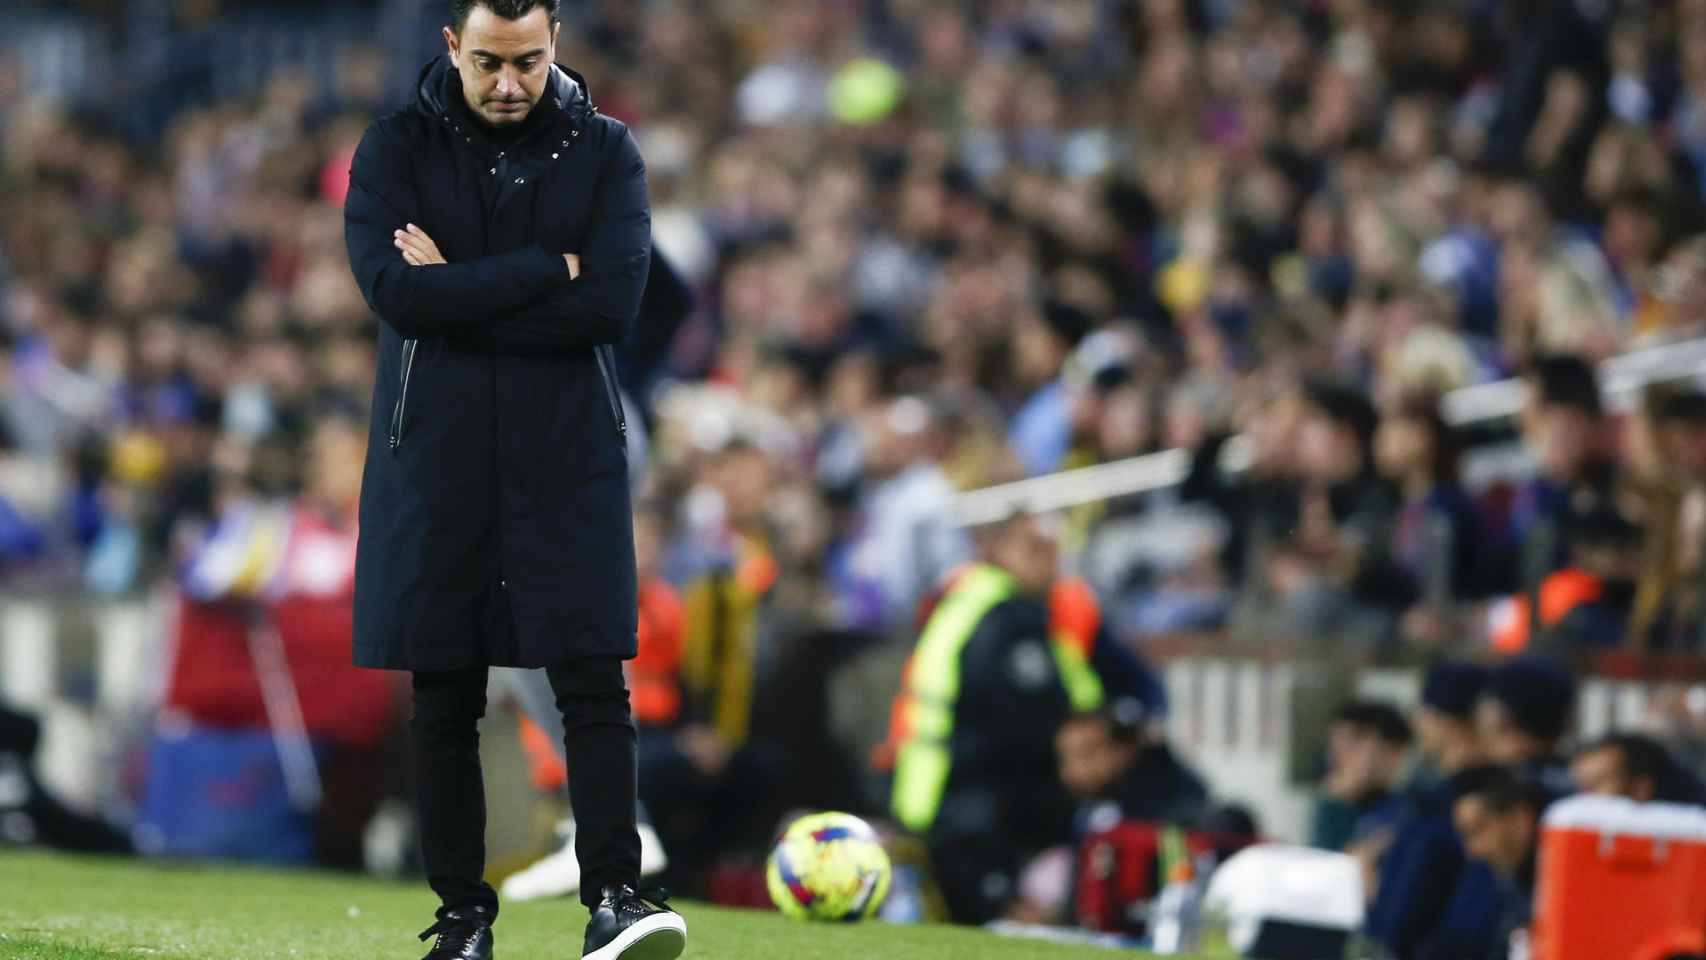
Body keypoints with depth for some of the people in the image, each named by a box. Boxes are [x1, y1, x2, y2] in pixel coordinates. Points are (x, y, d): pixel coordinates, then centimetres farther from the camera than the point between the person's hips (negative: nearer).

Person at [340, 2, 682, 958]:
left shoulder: (605, 151, 3)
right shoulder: (397, 149, 2)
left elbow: (612, 304, -11)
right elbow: (397, 291, -14)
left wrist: (460, 296, -12)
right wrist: (546, 271, -14)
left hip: (569, 458, 0)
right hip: (435, 458, 0)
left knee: (594, 681, -9)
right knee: (444, 700, 3)